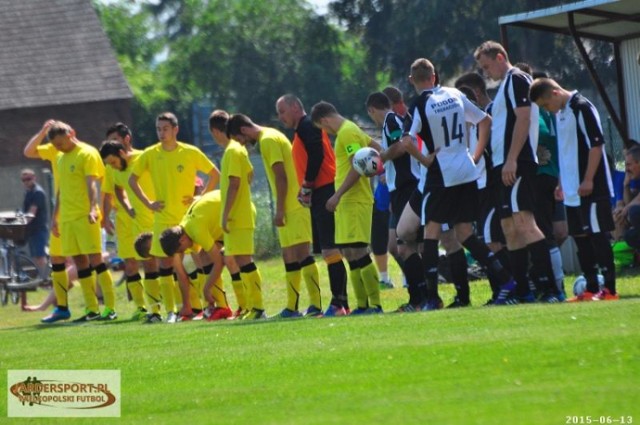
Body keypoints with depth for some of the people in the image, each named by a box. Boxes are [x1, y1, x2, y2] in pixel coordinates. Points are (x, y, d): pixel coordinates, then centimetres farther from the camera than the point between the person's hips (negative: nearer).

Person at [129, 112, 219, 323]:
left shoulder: (191, 153, -4)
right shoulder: (150, 155, 1)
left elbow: (215, 174, 5)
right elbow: (132, 179, 13)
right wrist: (147, 203, 4)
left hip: (188, 217, -2)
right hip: (163, 219, 2)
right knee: (165, 264, -1)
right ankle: (171, 311, 5)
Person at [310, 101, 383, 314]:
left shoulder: (347, 132, -13)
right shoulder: (350, 130, 18)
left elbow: (357, 166, -21)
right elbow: (376, 148, 26)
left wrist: (338, 195, -22)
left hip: (355, 201, -10)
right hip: (348, 202, 10)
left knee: (358, 252, -13)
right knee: (350, 253, 10)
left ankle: (375, 304, -13)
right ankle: (362, 305, 12)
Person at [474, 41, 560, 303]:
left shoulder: (516, 79, -6)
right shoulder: (505, 85, 24)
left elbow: (523, 119, -17)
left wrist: (511, 160, -22)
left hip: (517, 164, -11)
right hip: (504, 165, 11)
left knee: (522, 220, -19)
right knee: (509, 226, 10)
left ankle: (548, 286, -25)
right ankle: (521, 288, 13)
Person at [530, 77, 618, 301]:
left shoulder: (582, 108, -13)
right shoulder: (561, 113, 15)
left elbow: (597, 144, -17)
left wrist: (588, 180, -20)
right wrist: (562, 183, 21)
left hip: (590, 189, -9)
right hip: (572, 190, 9)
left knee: (597, 235, -8)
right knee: (580, 237, 10)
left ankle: (609, 288, -7)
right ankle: (591, 289, 15)